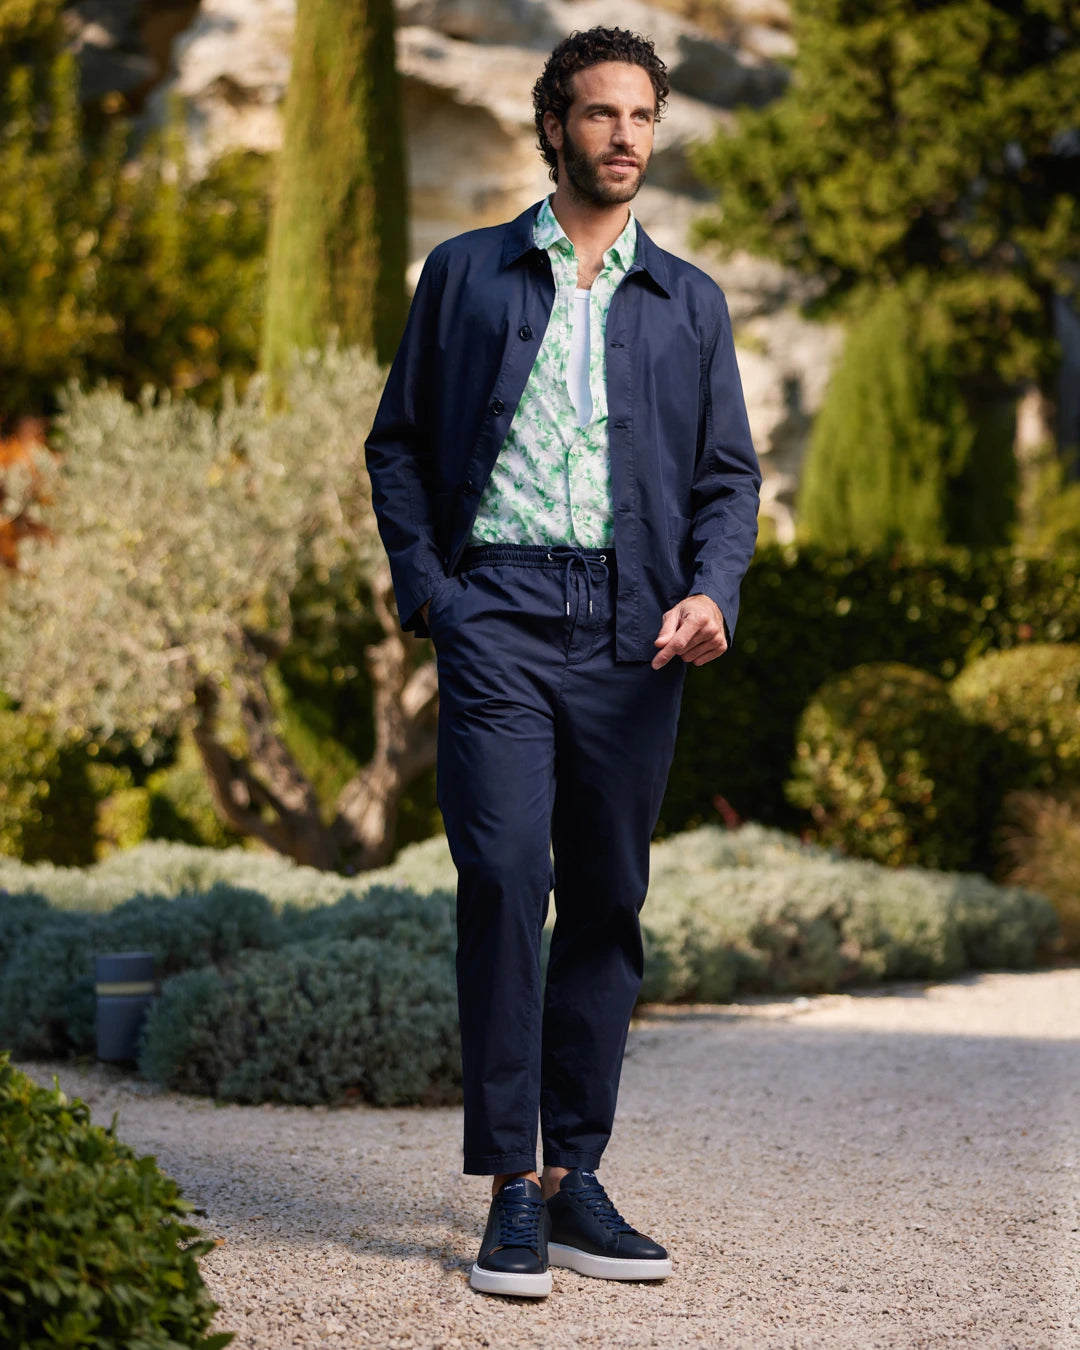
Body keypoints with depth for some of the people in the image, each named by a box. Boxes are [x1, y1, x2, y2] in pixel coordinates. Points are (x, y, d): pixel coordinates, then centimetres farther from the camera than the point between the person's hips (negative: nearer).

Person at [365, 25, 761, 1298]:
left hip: (631, 625, 3)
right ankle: (512, 1185, -10)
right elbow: (397, 443, 12)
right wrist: (424, 585, -2)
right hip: (499, 609, -2)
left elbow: (729, 473, 14)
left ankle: (576, 1177, 12)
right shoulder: (465, 274, 11)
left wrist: (711, 591, -4)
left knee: (607, 901, 4)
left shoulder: (689, 300, 16)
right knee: (504, 876, -14)